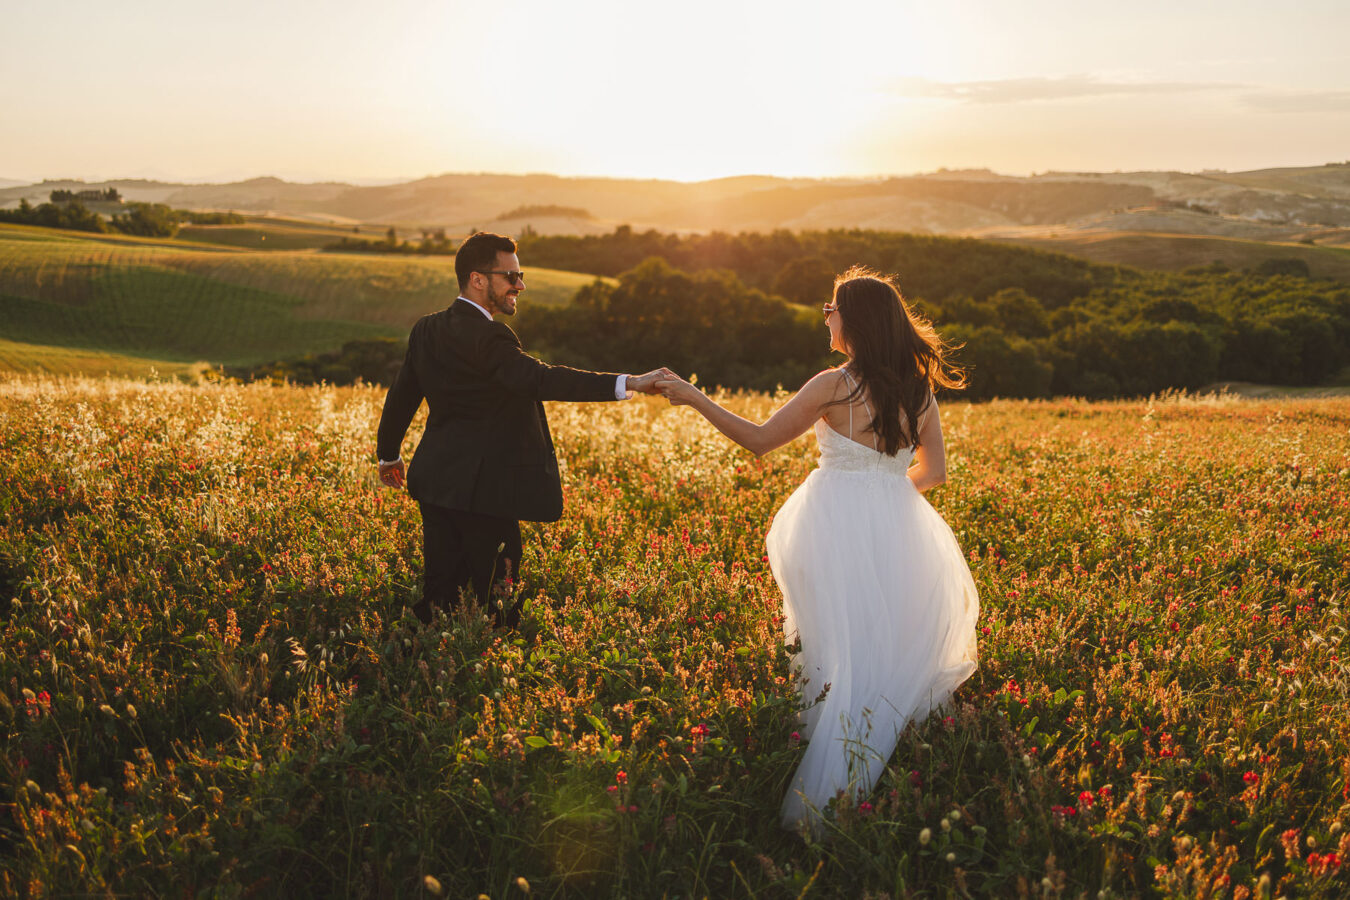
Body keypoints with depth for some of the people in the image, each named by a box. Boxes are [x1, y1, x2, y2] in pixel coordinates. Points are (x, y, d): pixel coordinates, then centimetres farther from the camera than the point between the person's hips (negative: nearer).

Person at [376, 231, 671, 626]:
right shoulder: (486, 337, -18)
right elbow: (541, 379, -32)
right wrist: (626, 383, -38)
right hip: (481, 490, -9)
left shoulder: (426, 329, 10)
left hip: (435, 481, 9)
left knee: (438, 593, 14)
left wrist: (389, 454, 34)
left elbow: (402, 395, 19)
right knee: (498, 603, 1)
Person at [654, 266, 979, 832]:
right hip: (898, 531, 5)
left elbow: (759, 440, -9)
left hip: (839, 529, -5)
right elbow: (933, 472, 11)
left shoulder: (835, 385, -11)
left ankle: (822, 805, 9)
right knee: (893, 650, 13)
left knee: (839, 658, 2)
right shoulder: (918, 389, 5)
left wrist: (694, 398, -2)